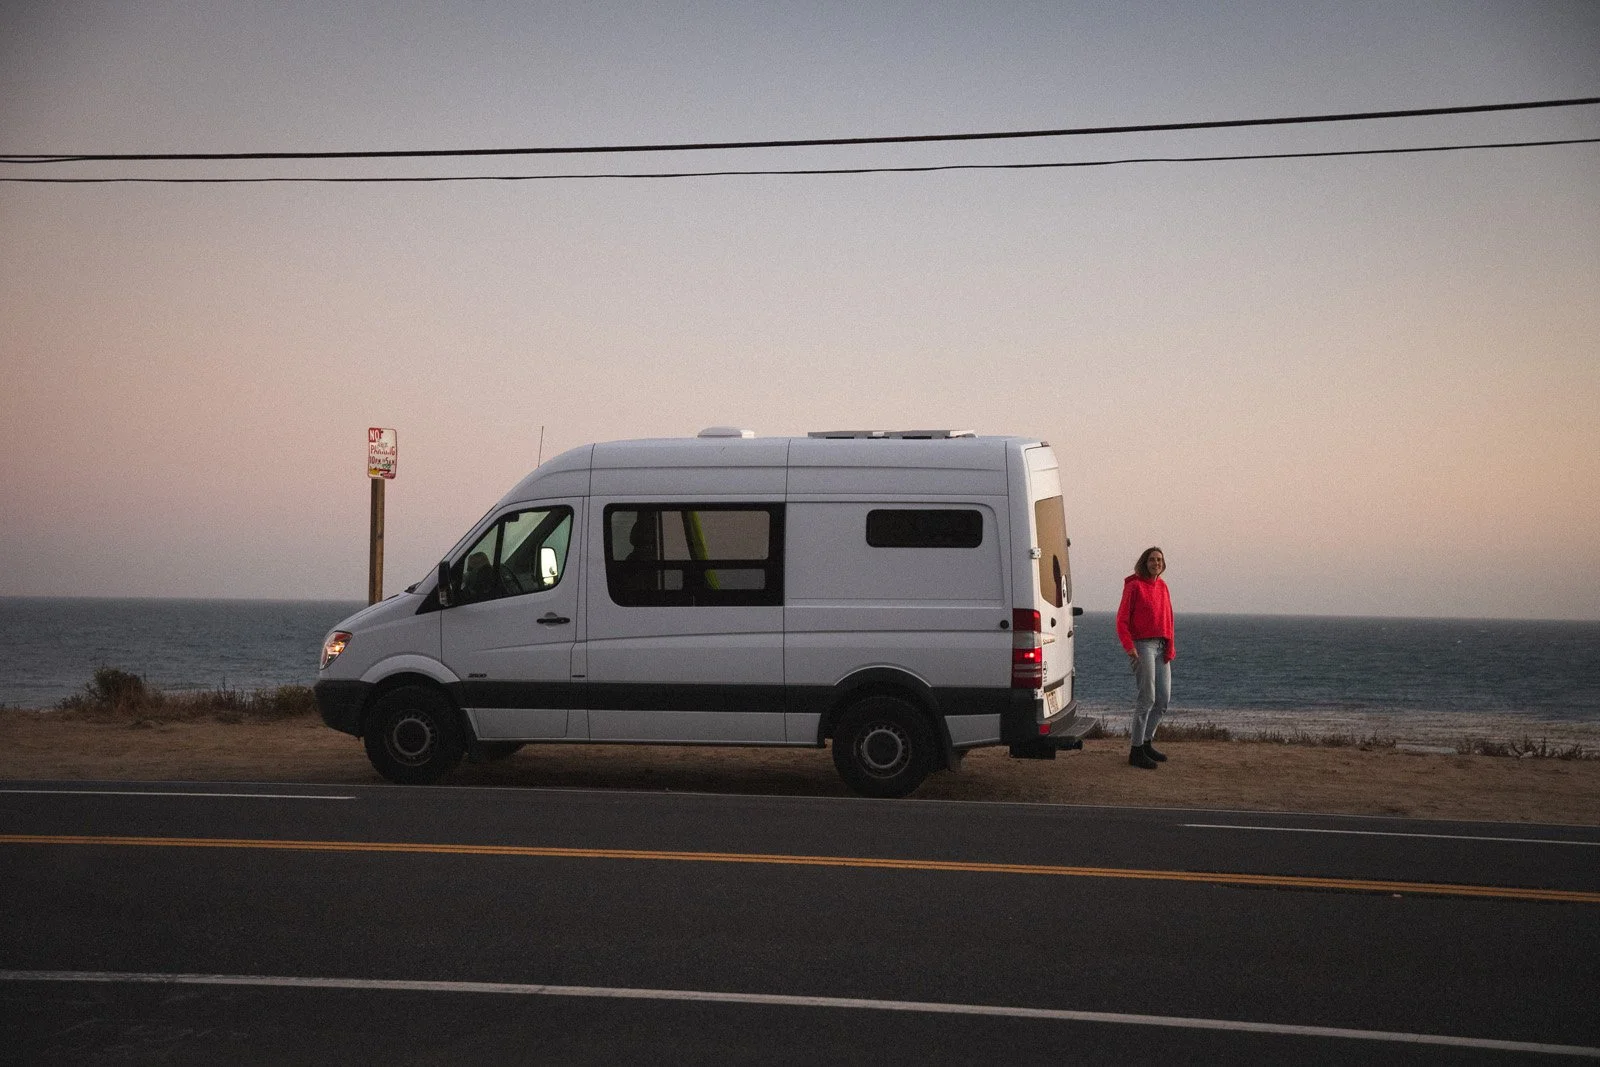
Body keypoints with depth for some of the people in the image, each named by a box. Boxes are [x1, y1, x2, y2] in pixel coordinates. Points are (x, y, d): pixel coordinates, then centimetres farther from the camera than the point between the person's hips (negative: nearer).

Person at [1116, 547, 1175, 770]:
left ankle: (1145, 742, 23)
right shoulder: (1134, 586, -6)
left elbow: (1168, 619, 17)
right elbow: (1122, 620, -8)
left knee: (1163, 700, 9)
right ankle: (1136, 751, -6)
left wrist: (1170, 646, 6)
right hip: (1142, 645, -7)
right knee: (1147, 698, -11)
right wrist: (1129, 646, -20)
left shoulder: (1162, 587, 14)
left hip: (1161, 646, 7)